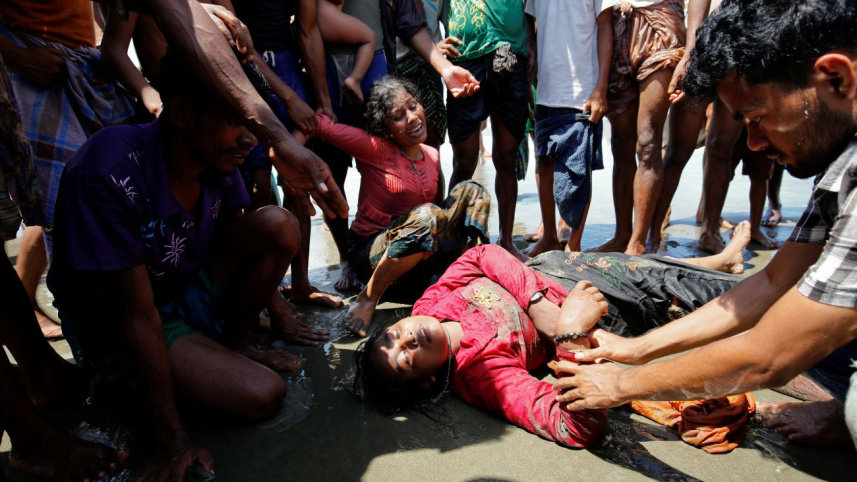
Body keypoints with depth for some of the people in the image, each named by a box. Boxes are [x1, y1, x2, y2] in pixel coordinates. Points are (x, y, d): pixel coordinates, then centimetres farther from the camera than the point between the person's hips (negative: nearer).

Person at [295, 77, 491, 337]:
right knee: (425, 216, -38)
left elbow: (440, 204, 16)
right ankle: (367, 299, -22)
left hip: (420, 254, 6)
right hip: (371, 253, -5)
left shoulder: (432, 156, 6)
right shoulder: (375, 149, -14)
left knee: (471, 191, -8)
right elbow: (321, 125, -24)